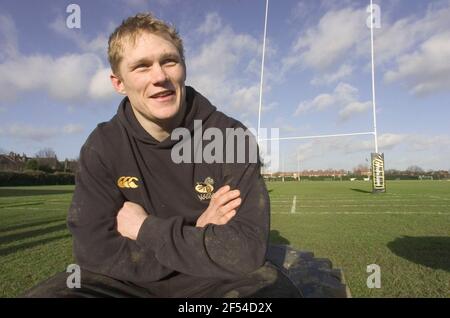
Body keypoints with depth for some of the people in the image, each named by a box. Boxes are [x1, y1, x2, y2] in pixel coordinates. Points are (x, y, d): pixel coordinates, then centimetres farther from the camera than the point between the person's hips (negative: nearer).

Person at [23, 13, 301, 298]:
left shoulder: (231, 137, -17)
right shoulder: (102, 147, -9)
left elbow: (246, 250, -24)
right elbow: (96, 252, -16)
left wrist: (144, 228, -19)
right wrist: (196, 236, -21)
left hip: (216, 280, -1)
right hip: (132, 283, 2)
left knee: (276, 289, -31)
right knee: (45, 294, -24)